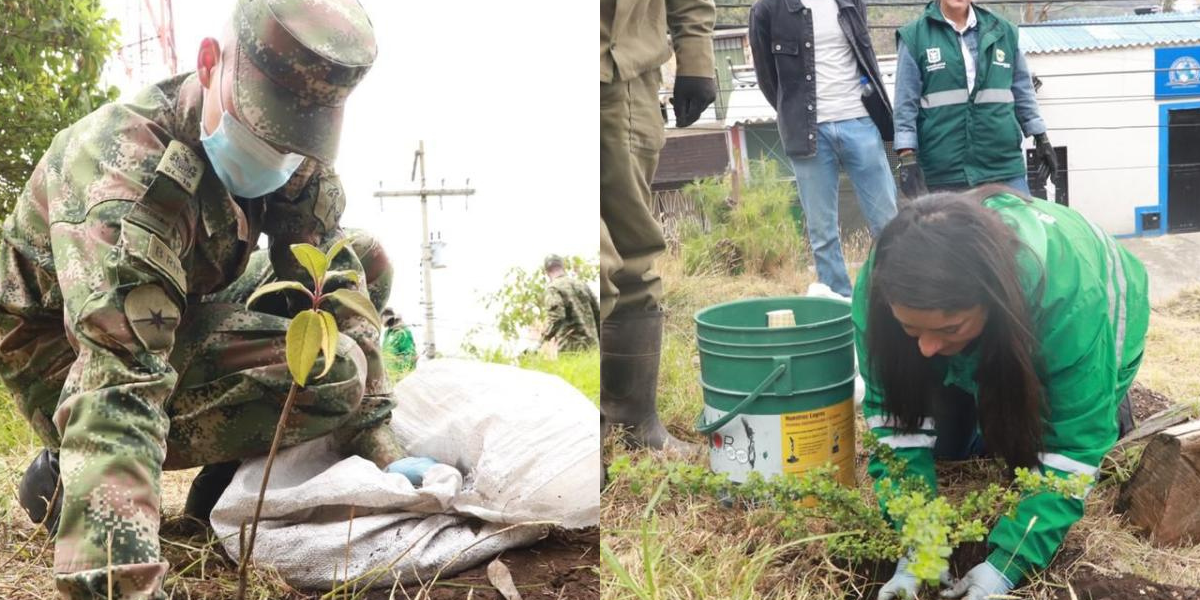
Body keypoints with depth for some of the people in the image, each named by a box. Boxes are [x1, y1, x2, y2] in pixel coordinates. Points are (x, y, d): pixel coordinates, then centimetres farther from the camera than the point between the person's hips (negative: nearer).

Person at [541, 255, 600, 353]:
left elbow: (555, 319, -19)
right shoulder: (582, 285, 14)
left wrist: (544, 339, -7)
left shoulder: (553, 288, -6)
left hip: (569, 348, -6)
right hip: (591, 344, 6)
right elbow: (598, 312, 18)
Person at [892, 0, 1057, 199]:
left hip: (1004, 164, 3)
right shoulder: (914, 36, 0)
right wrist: (907, 157, -8)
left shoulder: (1002, 31, 10)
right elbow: (906, 103, -1)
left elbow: (1022, 91, 18)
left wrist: (1041, 138, 18)